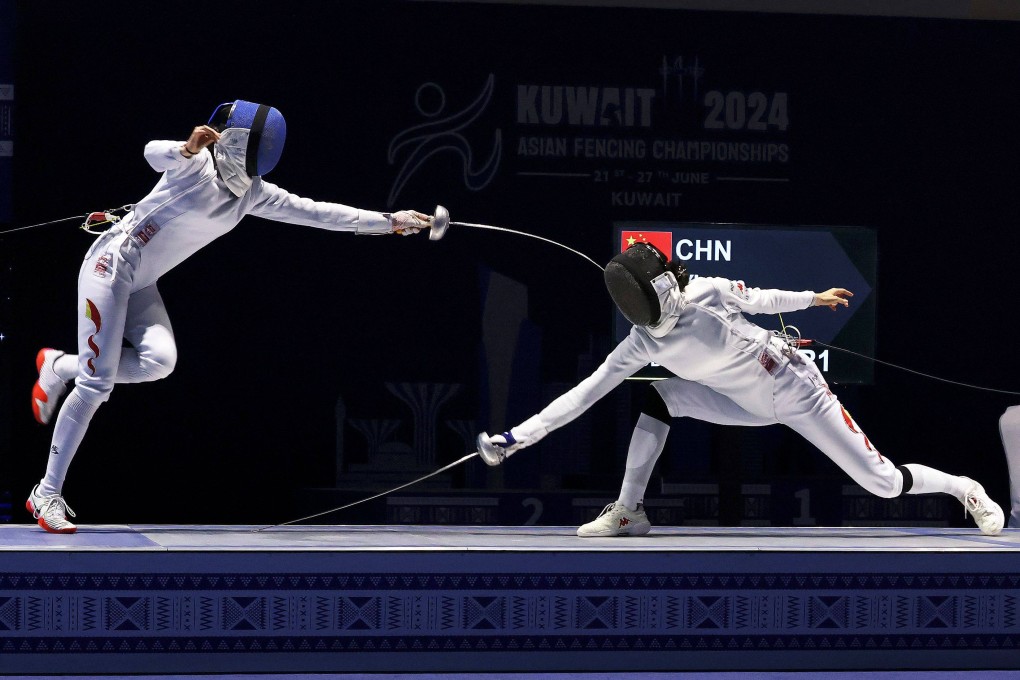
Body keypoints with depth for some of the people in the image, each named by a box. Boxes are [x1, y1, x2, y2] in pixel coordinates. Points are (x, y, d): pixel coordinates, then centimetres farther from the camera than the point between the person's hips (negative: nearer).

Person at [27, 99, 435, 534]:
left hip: (140, 285, 7)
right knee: (97, 384, -14)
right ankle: (47, 495, -5)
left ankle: (60, 368, 6)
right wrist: (188, 149, -60)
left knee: (159, 360, -19)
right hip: (111, 265, -7)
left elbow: (315, 212, 7)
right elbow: (155, 153, -37)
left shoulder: (252, 192, 4)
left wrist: (388, 221, 5)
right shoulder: (196, 163, -17)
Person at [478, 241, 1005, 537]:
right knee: (660, 396, -13)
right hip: (747, 404, 4)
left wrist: (814, 299, 9)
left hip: (798, 392, -4)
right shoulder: (643, 343, -13)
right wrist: (520, 436, -19)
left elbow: (755, 300, -3)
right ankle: (629, 511, -3)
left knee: (884, 484, -7)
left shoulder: (709, 293, -24)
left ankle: (964, 490, 21)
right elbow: (586, 393, -14)